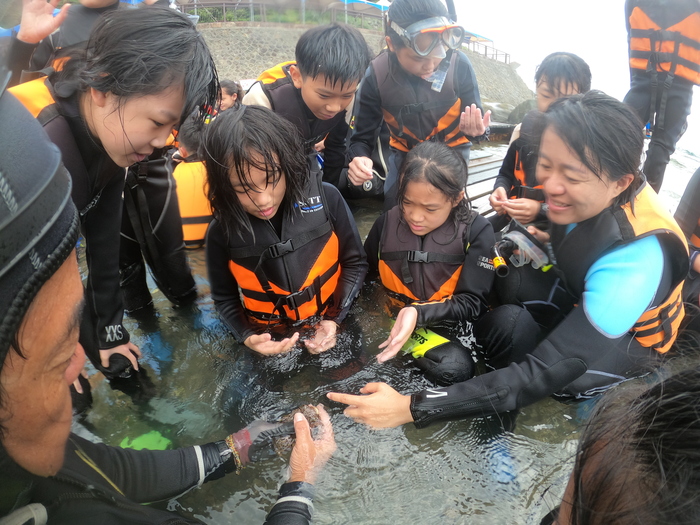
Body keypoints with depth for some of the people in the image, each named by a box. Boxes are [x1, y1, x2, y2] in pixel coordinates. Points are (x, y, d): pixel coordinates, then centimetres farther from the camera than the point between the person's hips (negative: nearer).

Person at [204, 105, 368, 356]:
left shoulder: (326, 198, -12)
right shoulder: (222, 231, -10)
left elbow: (354, 262, 1)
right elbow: (224, 297, 4)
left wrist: (335, 319, -9)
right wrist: (246, 336, -12)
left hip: (332, 333, 0)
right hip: (271, 345, 0)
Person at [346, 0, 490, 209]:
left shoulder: (459, 64, -24)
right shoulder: (376, 74, -23)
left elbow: (474, 122, -14)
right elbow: (362, 136, -19)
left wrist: (475, 129, -39)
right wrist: (359, 159, -42)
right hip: (405, 153, 1)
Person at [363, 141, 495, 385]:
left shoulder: (476, 231, -11)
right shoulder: (386, 223, -4)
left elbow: (472, 303, -14)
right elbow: (364, 277, 8)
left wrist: (418, 313, -31)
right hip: (391, 321, 1)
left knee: (456, 367, -33)